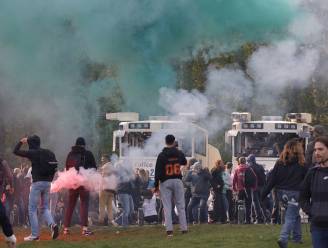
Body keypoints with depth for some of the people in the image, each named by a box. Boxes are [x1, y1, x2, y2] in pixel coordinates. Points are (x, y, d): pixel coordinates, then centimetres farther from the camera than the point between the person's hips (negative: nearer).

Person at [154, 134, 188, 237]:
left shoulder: (162, 155, -8)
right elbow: (185, 162, 22)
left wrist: (156, 185, -5)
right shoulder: (179, 153, 1)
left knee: (167, 206, -1)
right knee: (181, 205, 9)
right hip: (177, 181, 2)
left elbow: (157, 171, -10)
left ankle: (169, 229, -9)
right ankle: (184, 228, 8)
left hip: (165, 182, -2)